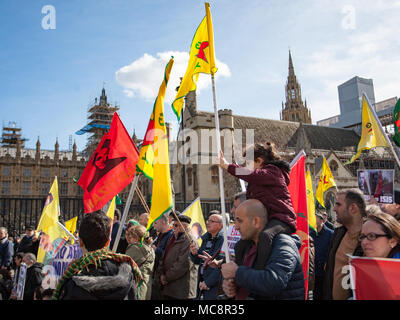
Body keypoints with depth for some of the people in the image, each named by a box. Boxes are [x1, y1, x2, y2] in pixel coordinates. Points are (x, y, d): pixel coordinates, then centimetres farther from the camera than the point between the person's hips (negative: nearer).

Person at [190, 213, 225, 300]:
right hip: (202, 284, 7)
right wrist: (194, 254, -6)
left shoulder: (223, 240, -15)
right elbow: (197, 261, 15)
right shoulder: (206, 239, 9)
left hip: (215, 286, -7)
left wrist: (208, 282, -18)